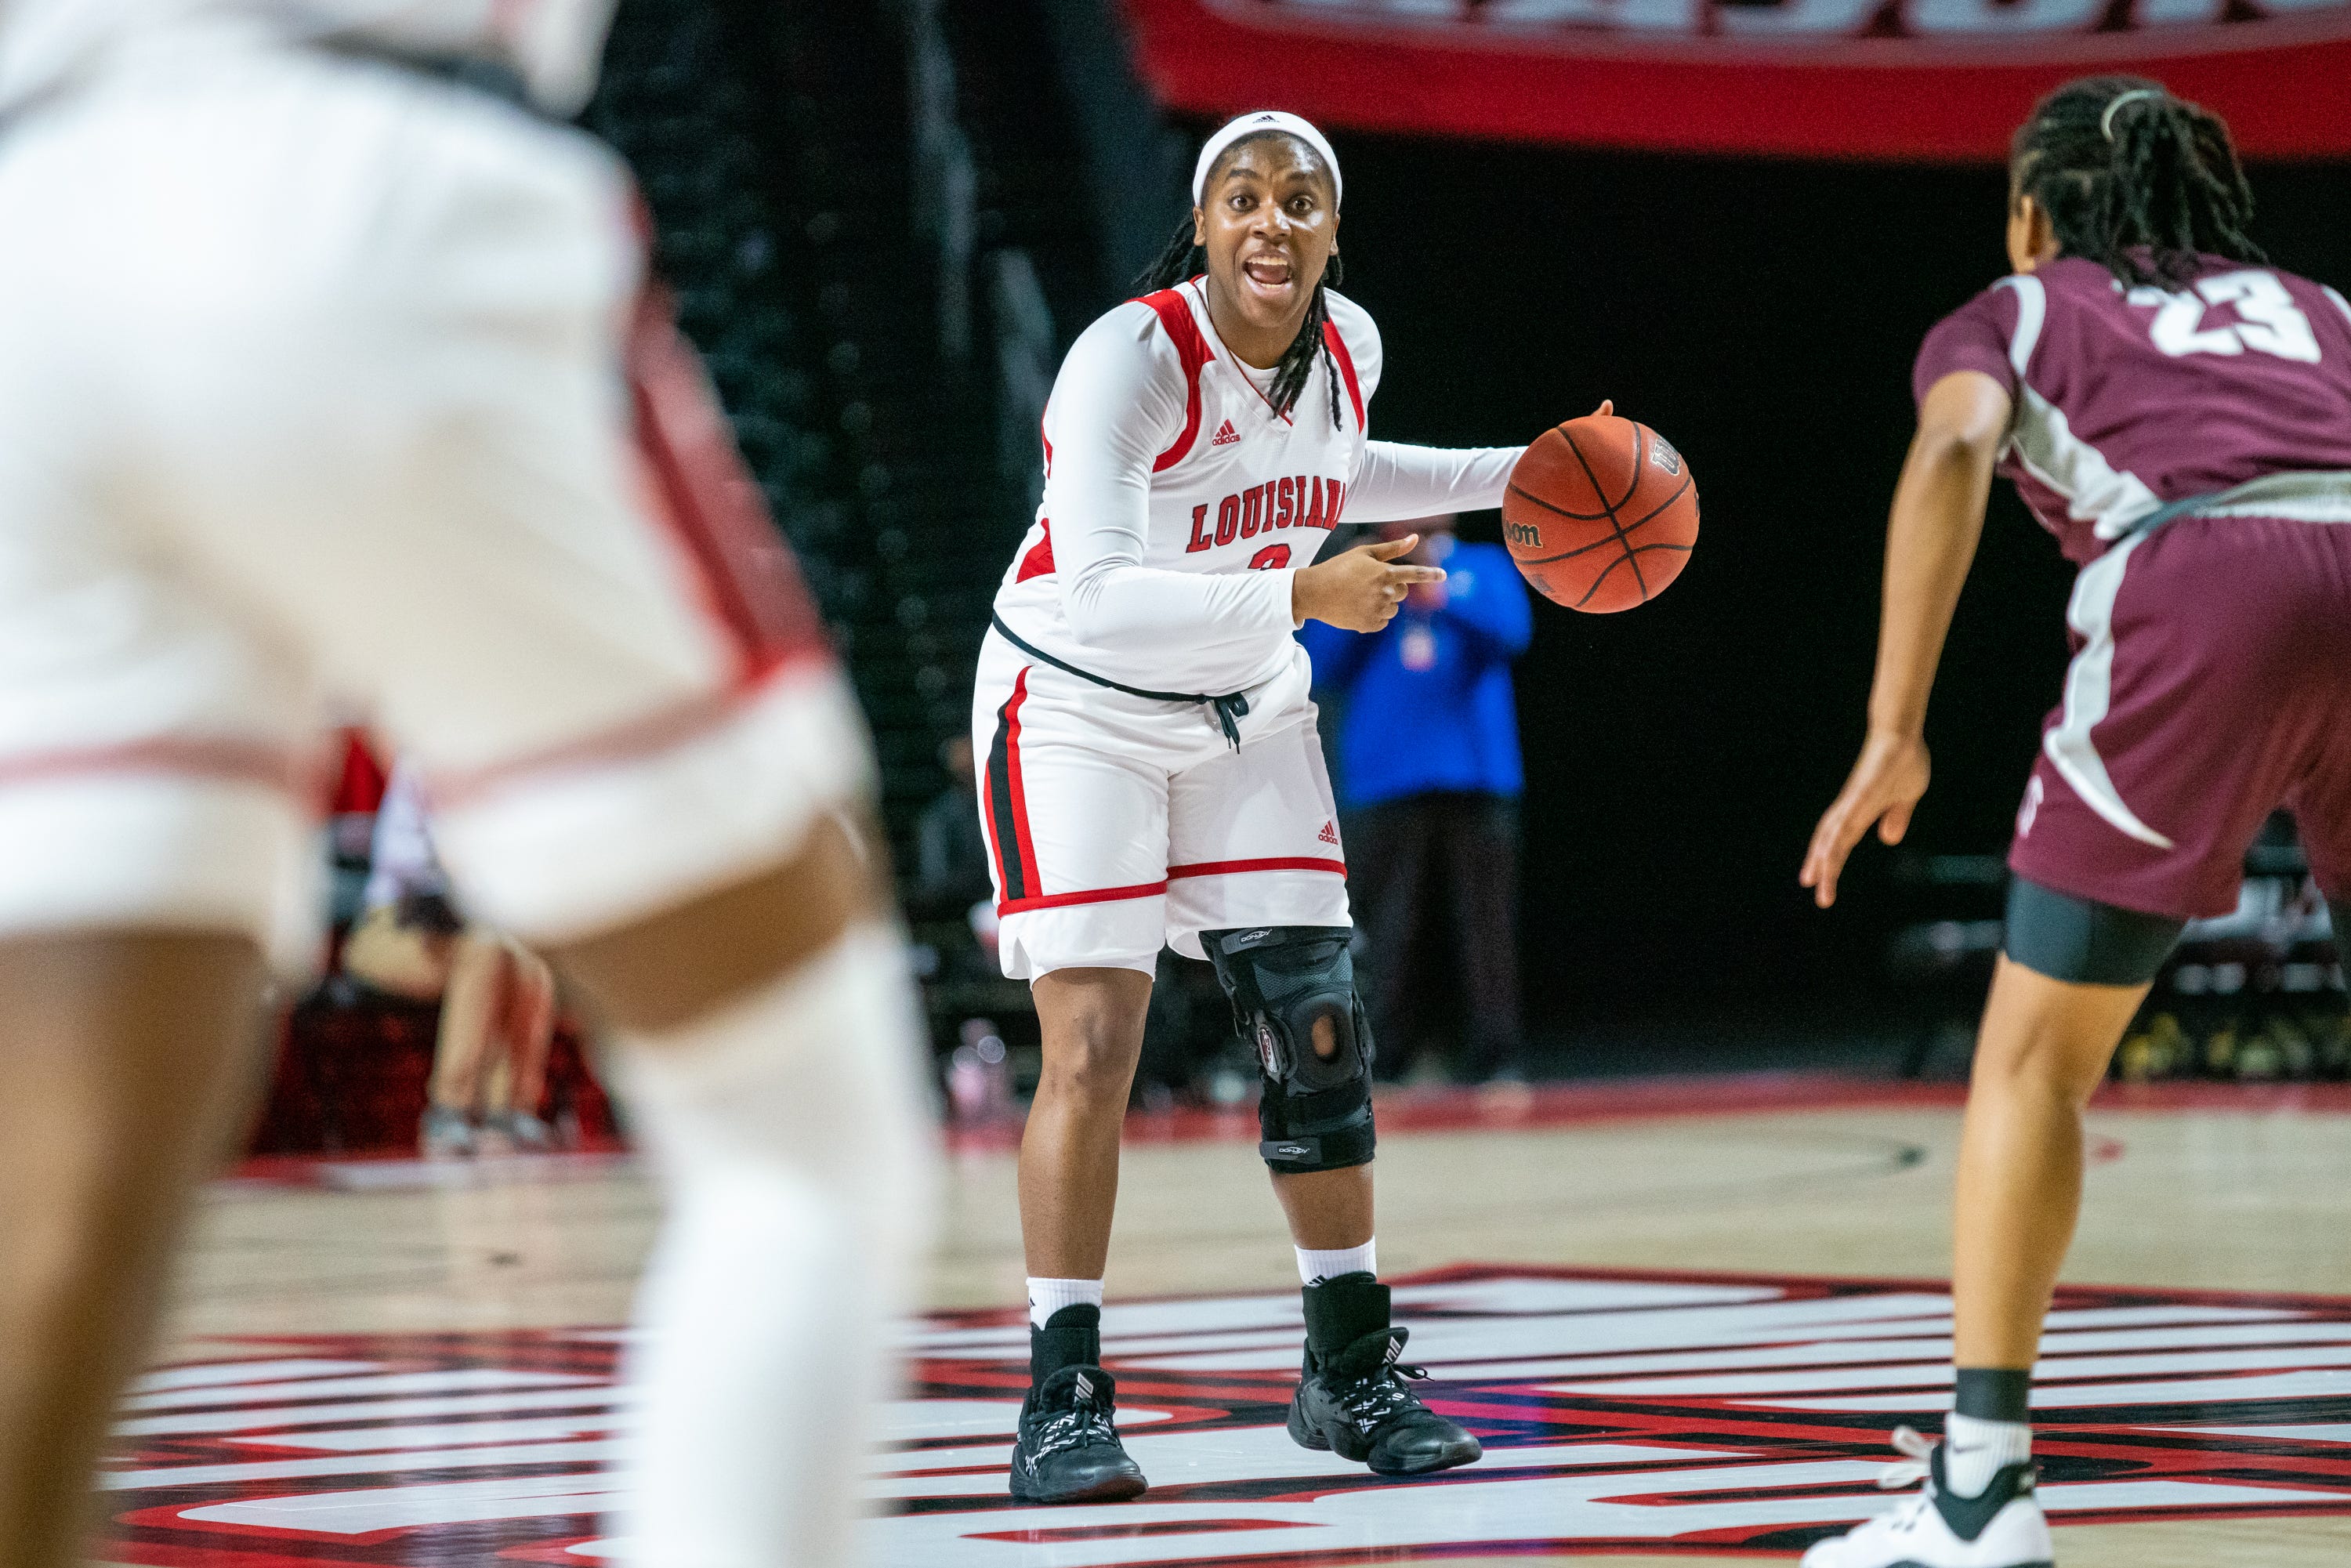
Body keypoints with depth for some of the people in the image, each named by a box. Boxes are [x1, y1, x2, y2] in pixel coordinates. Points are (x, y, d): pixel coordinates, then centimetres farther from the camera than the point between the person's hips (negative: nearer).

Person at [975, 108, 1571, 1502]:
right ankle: (1065, 1401, -4)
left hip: (1246, 711, 6)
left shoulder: (1348, 348, -6)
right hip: (1080, 704, -6)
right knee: (1095, 1045, -13)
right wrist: (1303, 594, -44)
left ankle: (1354, 1375, 17)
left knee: (1321, 1032, 4)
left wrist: (1513, 477, 12)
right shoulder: (1130, 360, -28)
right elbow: (1096, 599, -37)